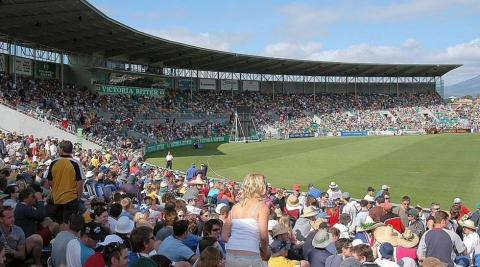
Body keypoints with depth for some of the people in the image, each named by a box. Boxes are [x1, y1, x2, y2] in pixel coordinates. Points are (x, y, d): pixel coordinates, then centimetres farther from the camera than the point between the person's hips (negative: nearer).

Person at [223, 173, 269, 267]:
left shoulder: (235, 207, 13)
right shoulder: (262, 206, 0)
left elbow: (224, 236, 11)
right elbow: (263, 236, -9)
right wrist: (265, 252, 8)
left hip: (230, 256, 5)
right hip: (250, 256, -5)